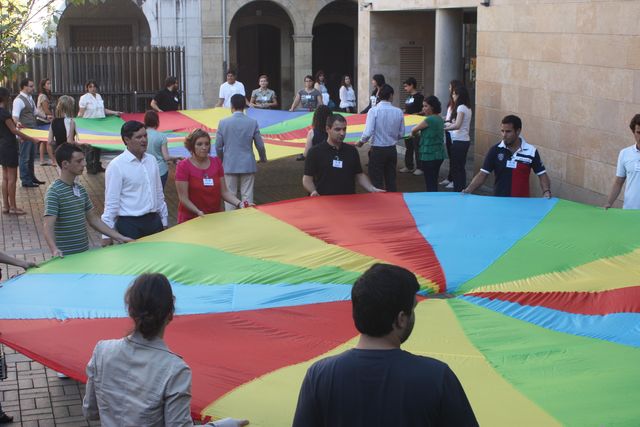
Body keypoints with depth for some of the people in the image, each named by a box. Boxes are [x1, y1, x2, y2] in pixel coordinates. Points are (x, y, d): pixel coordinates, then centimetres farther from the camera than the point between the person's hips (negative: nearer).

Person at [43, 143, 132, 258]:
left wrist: (119, 237, 13)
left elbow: (93, 219, 17)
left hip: (84, 253, 7)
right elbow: (49, 226, -22)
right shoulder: (54, 192, -13)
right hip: (65, 257, -7)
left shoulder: (80, 190, 10)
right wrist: (55, 250, -39)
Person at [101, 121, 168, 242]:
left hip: (154, 220, 6)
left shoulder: (151, 160, 7)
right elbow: (111, 202, -10)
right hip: (129, 224, -6)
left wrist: (164, 220, 17)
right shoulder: (116, 166, -11)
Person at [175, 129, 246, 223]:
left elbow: (224, 192, 5)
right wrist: (198, 212, -27)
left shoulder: (216, 162, 5)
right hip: (190, 219, -4)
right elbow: (183, 198, -12)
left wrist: (239, 203, -11)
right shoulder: (183, 166, -8)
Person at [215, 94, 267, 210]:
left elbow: (218, 146, -1)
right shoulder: (253, 122, -6)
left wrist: (222, 160, 18)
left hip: (230, 165, 0)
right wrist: (263, 158, 19)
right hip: (248, 165, 0)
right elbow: (260, 145, -1)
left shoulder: (223, 122, -6)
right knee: (247, 195, 6)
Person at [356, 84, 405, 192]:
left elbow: (368, 133, -19)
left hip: (377, 150, -3)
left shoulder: (374, 110, -13)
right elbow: (401, 134, 3)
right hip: (392, 150, 4)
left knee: (377, 183, 4)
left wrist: (361, 142, 0)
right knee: (391, 181, 13)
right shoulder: (398, 112, -3)